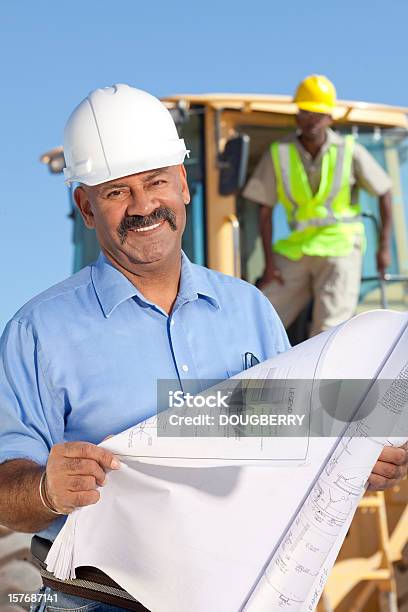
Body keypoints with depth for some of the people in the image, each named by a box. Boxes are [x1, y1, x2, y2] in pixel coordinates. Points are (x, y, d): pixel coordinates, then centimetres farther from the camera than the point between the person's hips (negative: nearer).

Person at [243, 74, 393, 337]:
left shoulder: (349, 151, -6)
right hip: (297, 249, 3)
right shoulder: (278, 154, -3)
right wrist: (270, 262, -3)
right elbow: (265, 210, 1)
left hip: (341, 246, -3)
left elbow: (384, 192, 4)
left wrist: (384, 247, 0)